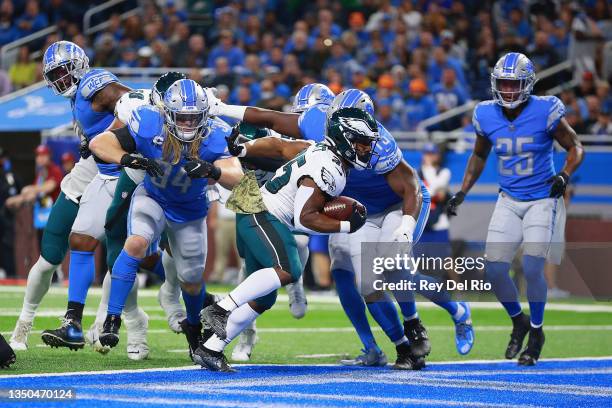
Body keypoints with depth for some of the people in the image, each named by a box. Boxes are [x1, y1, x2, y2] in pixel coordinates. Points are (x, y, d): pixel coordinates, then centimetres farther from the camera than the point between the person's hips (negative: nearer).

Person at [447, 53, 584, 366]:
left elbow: (575, 148, -3)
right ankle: (519, 322, 23)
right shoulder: (486, 116, -3)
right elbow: (479, 156, 15)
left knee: (532, 267, -16)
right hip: (509, 201, 4)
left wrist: (564, 176, -21)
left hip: (542, 200, -4)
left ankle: (536, 332, 7)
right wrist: (462, 193, 9)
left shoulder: (545, 111, -14)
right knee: (494, 271, -5)